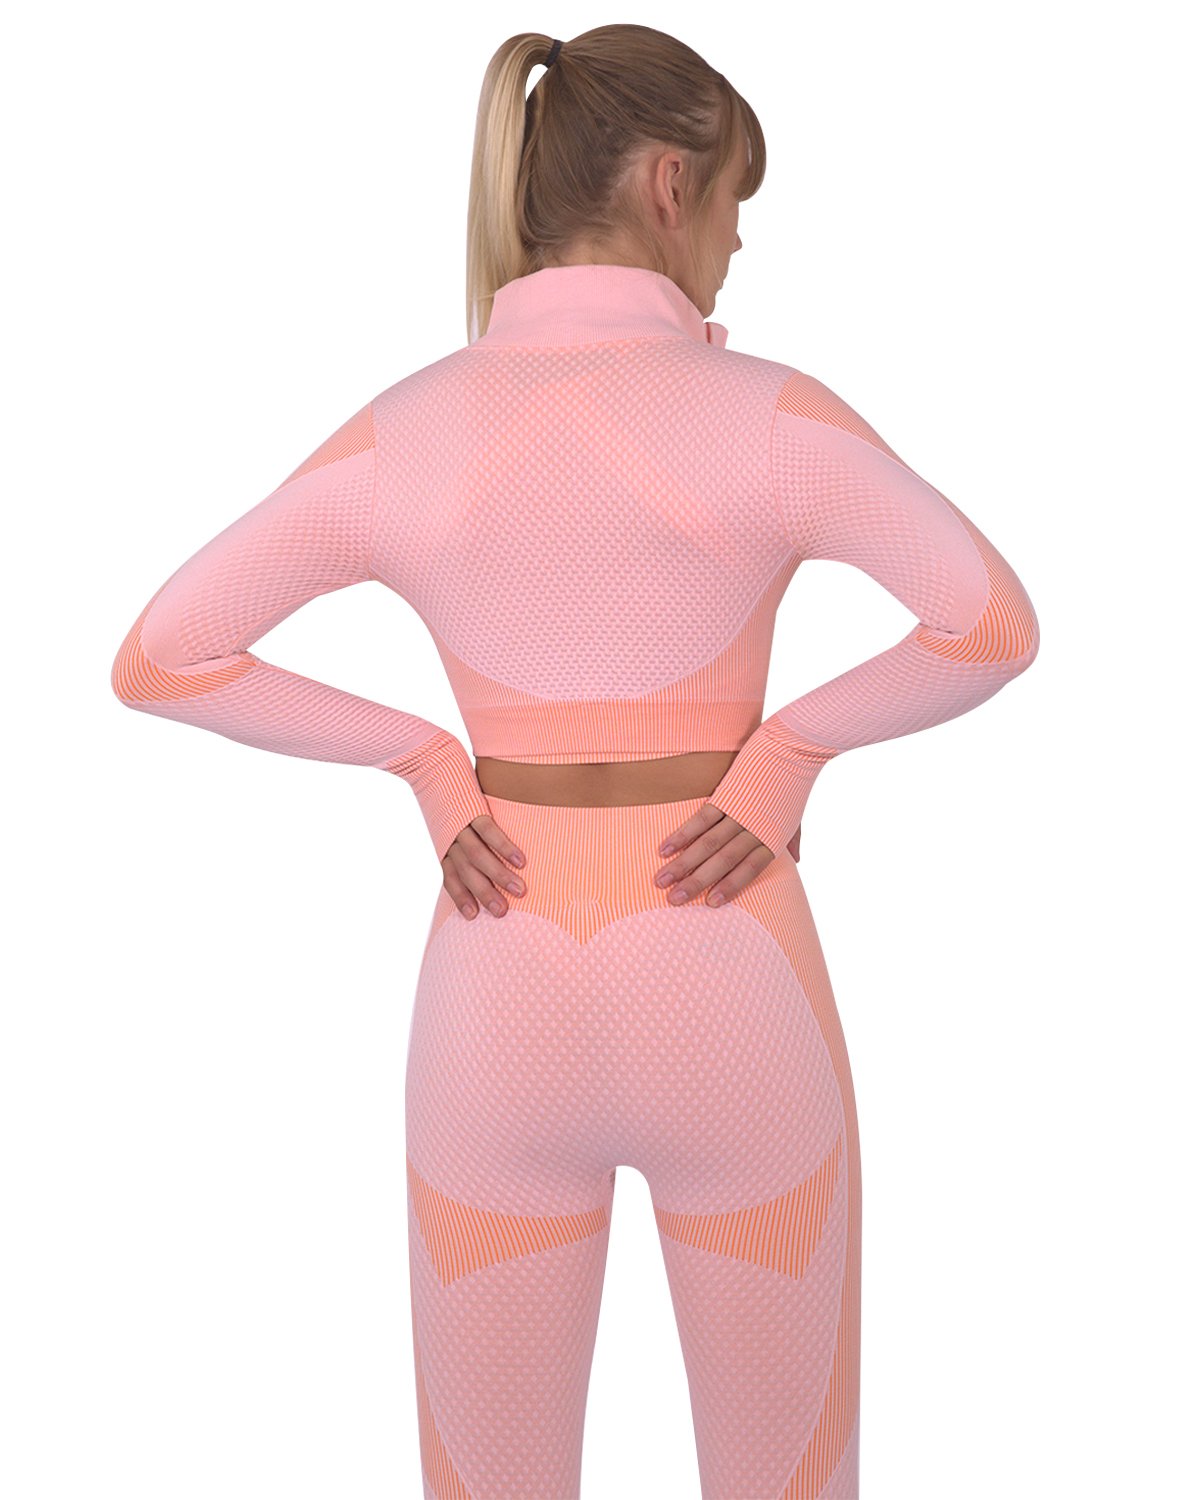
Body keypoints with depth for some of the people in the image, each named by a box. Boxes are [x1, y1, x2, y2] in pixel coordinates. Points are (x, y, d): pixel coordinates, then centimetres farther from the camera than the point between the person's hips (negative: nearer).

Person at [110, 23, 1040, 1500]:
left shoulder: (399, 432, -3)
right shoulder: (766, 414, -11)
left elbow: (151, 661, 1)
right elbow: (997, 625, -15)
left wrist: (424, 761, 0)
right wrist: (791, 746, -4)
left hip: (499, 1008, 3)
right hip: (729, 1006, -2)